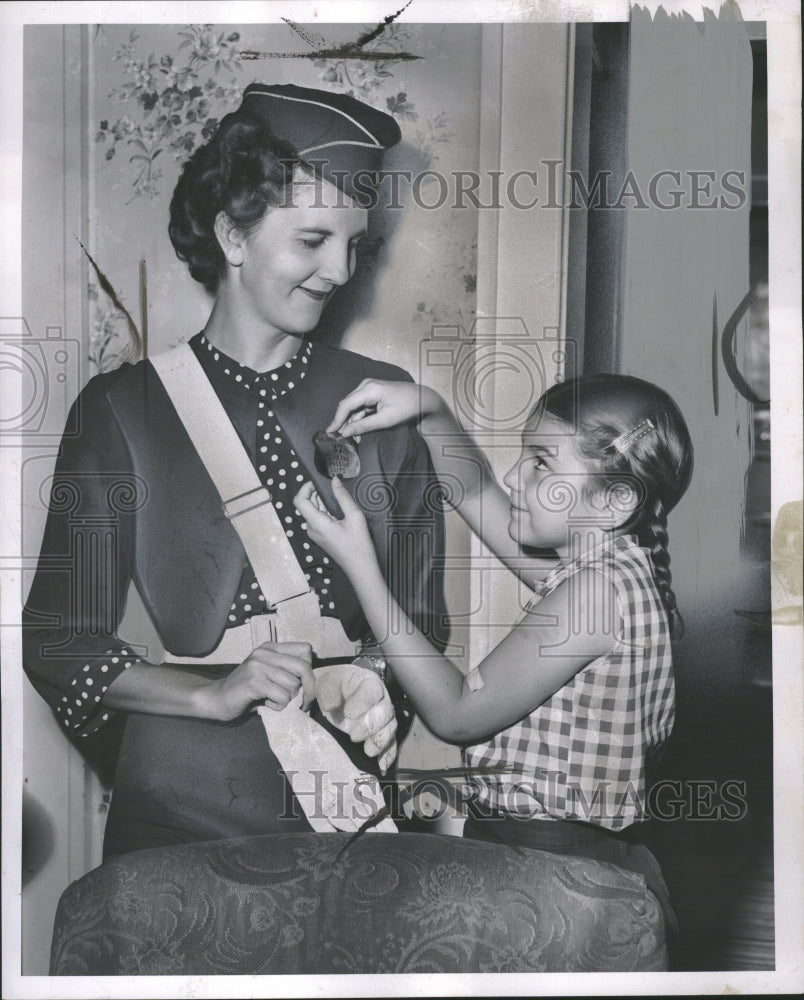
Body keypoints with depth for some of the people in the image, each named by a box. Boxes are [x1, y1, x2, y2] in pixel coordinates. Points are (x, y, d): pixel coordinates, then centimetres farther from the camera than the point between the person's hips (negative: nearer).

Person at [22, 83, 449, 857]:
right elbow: (58, 641, -5)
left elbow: (419, 610, 5)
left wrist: (377, 677, -15)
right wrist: (212, 693, -18)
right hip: (177, 812, -2)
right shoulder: (122, 411, -5)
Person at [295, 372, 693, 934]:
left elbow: (456, 714, -16)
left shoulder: (598, 586, -20)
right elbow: (477, 493, 21)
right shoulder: (614, 565, 8)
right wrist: (429, 408, 5)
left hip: (550, 860, -9)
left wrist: (359, 564, -14)